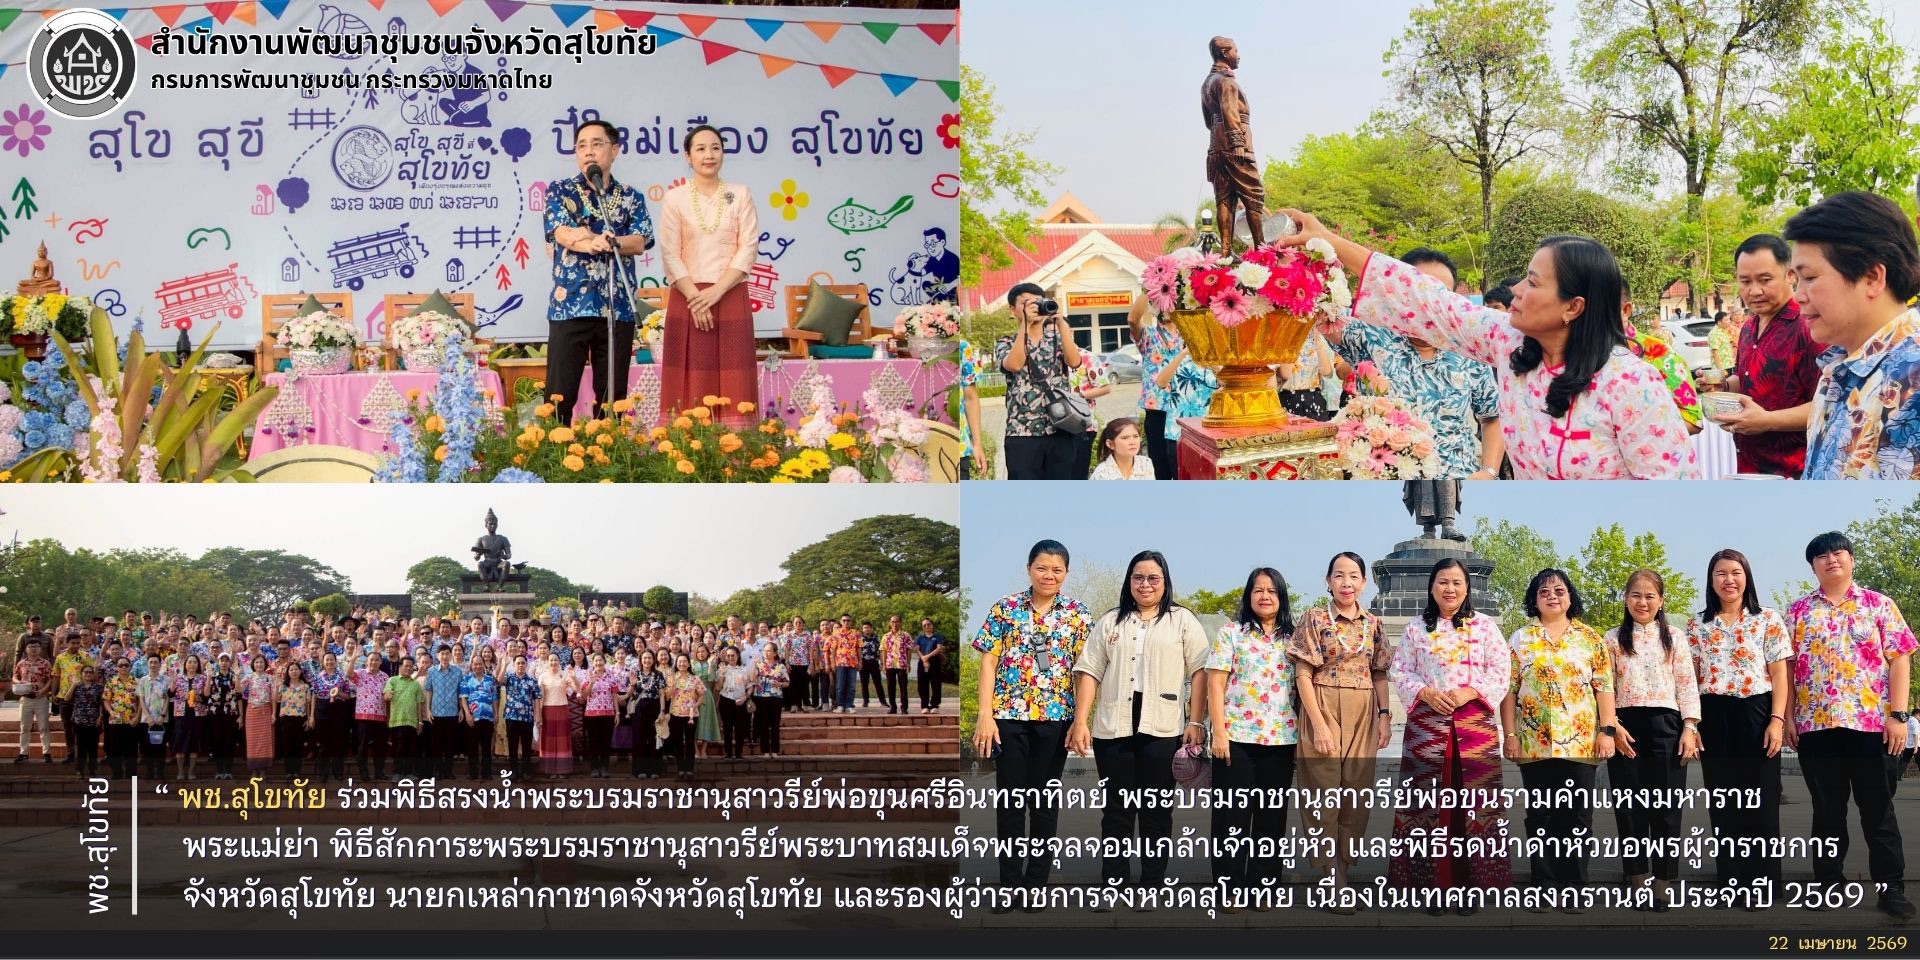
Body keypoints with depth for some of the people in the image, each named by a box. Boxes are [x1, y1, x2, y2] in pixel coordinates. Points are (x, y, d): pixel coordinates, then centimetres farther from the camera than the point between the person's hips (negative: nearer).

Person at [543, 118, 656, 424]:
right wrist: (611, 243, -23)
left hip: (618, 308, 2)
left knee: (612, 396, 5)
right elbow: (562, 234, -9)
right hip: (569, 306, -2)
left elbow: (640, 243, -4)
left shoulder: (631, 198, 12)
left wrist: (590, 238, -19)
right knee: (560, 393, -4)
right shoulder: (560, 190, 9)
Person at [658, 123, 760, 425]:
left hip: (730, 297, 1)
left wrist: (716, 291, -11)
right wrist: (695, 297, -12)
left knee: (732, 385, -3)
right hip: (687, 298, 0)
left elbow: (749, 248, -1)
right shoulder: (675, 199, 5)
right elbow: (670, 253, -1)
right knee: (691, 383, -3)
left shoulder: (740, 195, 7)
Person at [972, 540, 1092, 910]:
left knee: (1045, 801, 7)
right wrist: (985, 714, -8)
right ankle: (1009, 884, 14)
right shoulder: (1004, 608, 1)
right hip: (1009, 716, 0)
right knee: (1011, 799, 5)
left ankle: (1036, 883, 17)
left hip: (1056, 718, 0)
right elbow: (988, 662, -1)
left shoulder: (1077, 614, 3)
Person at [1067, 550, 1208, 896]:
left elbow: (1200, 671, 1)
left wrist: (1196, 722, -7)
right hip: (1113, 727, 2)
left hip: (1162, 728, -2)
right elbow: (1089, 672, 8)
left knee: (1157, 811, 3)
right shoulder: (1111, 622, 13)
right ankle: (1112, 886, 11)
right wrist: (1080, 721, -1)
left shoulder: (1183, 620, 7)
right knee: (1116, 810, 6)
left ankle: (1153, 887, 10)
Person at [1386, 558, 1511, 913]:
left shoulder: (1485, 625, 6)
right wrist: (1425, 693, -10)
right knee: (1428, 802, -1)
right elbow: (1399, 671, 7)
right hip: (1427, 724, 1)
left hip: (1475, 724, 0)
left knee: (1473, 802, -2)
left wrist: (1469, 692, -13)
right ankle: (1433, 884, 5)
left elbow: (1501, 669, 1)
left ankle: (1469, 885, 5)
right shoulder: (1416, 627, 8)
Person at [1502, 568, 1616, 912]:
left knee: (1577, 816, 1)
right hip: (1534, 742, 0)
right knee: (1541, 816, 4)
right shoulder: (1520, 640, 7)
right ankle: (1545, 887, 11)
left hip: (1581, 741, 0)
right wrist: (1510, 736, -3)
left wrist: (1607, 730, -6)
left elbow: (1604, 687, 3)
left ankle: (1573, 889, 8)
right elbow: (1509, 690, 4)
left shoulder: (1591, 638, 7)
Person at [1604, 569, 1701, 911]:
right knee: (1630, 806, 3)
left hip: (1665, 725, -1)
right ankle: (1638, 881, 11)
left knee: (1665, 806, 0)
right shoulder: (1613, 639, 8)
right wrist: (1613, 727, -7)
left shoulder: (1675, 638, 7)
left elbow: (1687, 685, 4)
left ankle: (1665, 882, 6)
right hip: (1625, 727, 1)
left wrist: (1689, 728, -5)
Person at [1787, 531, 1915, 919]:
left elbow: (1900, 660, 1)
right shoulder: (1798, 611, 10)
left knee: (1878, 809, 2)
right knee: (1827, 809, 8)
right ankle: (1830, 883, 15)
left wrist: (1898, 715, -7)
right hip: (1815, 725, 2)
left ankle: (1890, 888, 7)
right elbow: (1787, 667, 8)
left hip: (1872, 723, -1)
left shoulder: (1880, 605, 6)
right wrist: (1787, 716, 0)